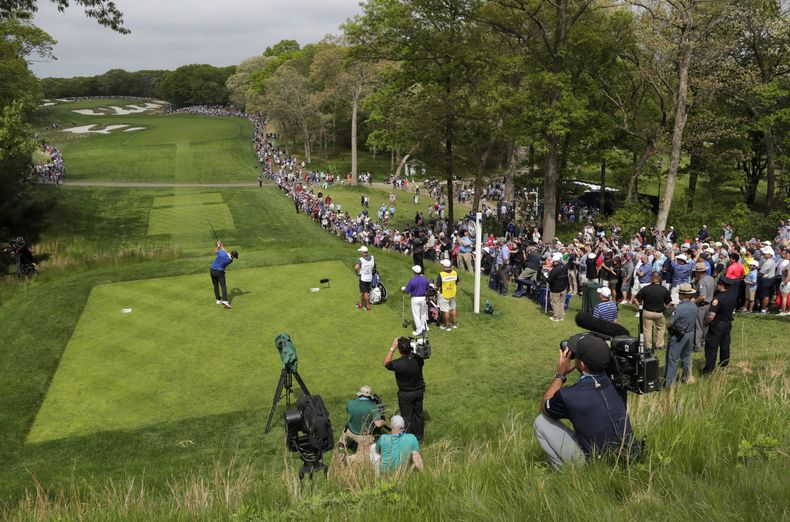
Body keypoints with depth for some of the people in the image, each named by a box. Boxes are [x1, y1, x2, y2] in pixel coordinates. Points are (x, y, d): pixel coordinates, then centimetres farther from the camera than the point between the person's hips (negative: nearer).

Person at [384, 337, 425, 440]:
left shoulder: (398, 364, -34)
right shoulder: (418, 358, -20)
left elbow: (386, 363, -13)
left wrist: (392, 348, -17)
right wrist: (409, 344, -3)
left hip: (406, 394, -5)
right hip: (419, 391, 5)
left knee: (407, 417, 14)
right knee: (418, 413, 23)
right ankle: (419, 435, 41)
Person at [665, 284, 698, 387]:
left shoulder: (679, 308, -26)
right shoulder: (694, 306, -4)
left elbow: (670, 324, -20)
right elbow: (694, 320, 8)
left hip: (678, 337, -7)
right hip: (690, 334, 7)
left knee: (673, 359, 1)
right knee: (686, 357, 21)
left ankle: (669, 383, 3)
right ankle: (685, 378, 34)